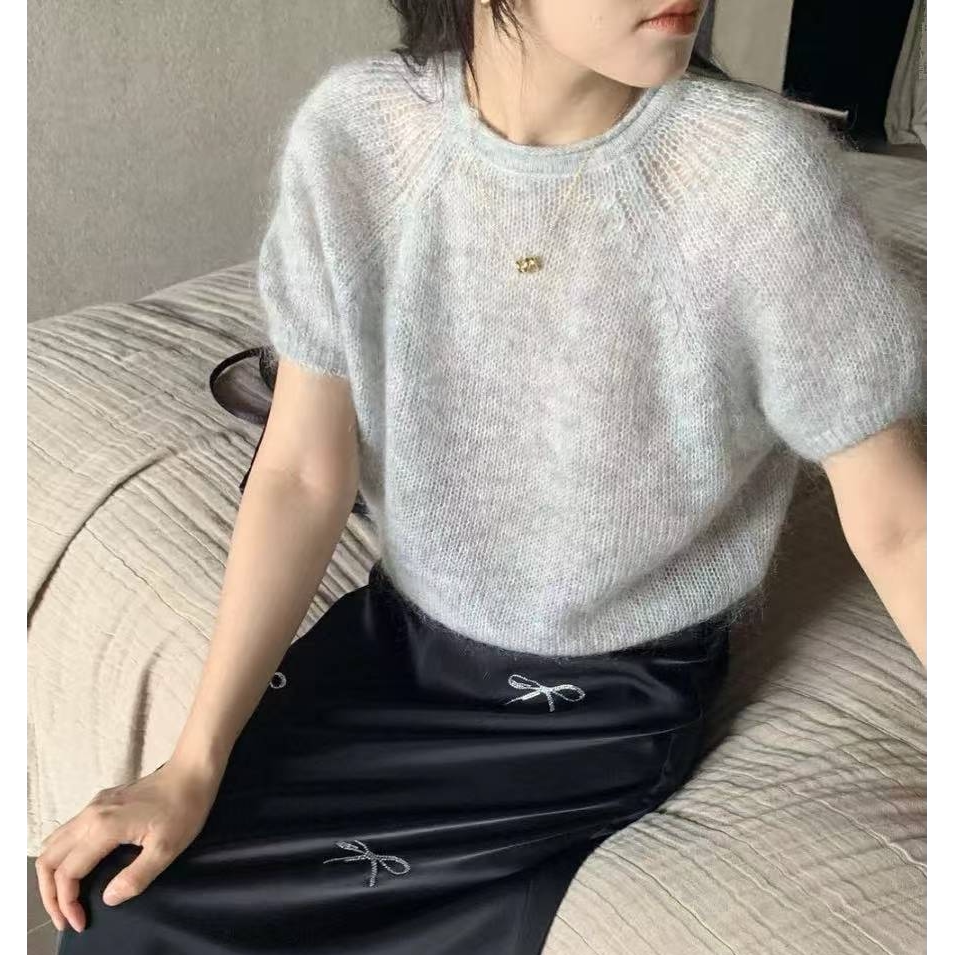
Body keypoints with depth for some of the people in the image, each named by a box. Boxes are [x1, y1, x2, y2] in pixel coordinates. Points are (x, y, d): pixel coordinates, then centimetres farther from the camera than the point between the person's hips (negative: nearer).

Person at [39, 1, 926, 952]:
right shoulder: (356, 129, -14)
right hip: (399, 633, 3)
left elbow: (892, 525, -15)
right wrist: (192, 767, -10)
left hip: (610, 698, -2)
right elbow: (304, 476, -9)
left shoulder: (757, 169, -23)